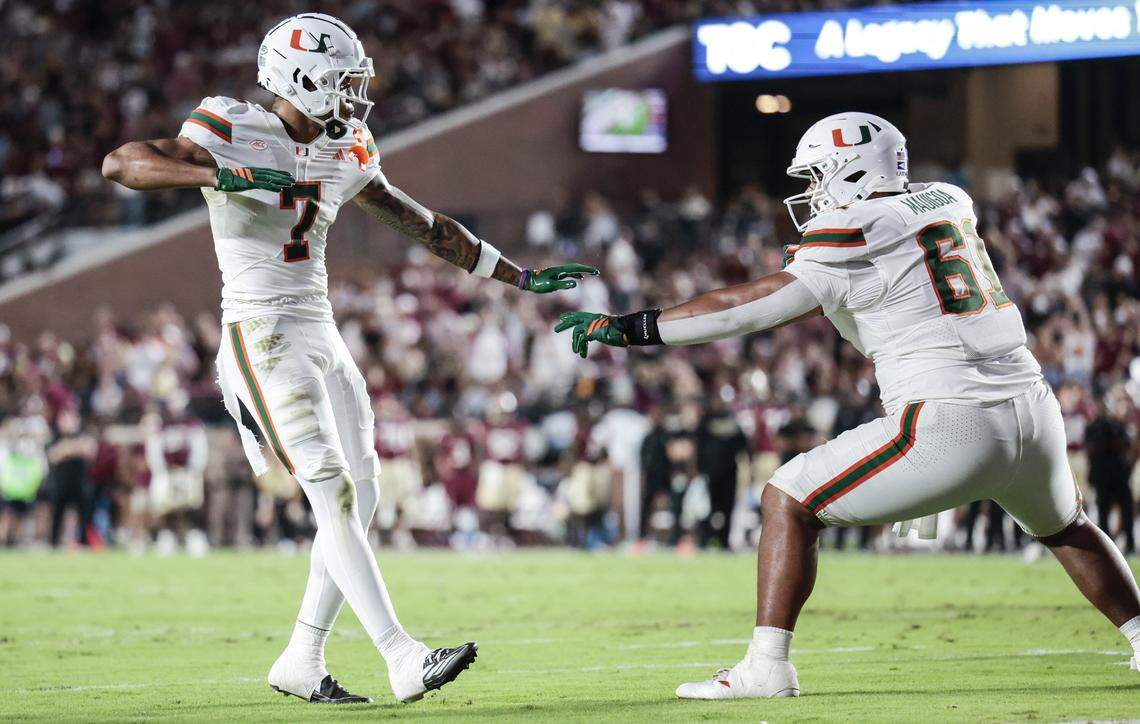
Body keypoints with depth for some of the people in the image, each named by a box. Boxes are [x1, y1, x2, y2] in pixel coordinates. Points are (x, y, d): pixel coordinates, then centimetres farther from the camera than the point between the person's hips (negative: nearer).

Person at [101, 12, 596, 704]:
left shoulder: (344, 154, 11)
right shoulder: (234, 133, -10)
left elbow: (427, 225, 20)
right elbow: (121, 161, -21)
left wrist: (521, 277, 20)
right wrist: (218, 174, -35)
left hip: (320, 335, 8)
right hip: (262, 336, -8)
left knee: (361, 496, 6)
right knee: (334, 494, -15)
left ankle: (301, 661, 16)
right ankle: (404, 659, -19)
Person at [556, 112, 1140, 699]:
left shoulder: (854, 235, -5)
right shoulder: (949, 203, 16)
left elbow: (751, 309, -6)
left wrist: (627, 328, -3)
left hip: (950, 425, -7)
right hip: (1032, 413, 7)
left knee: (787, 501, 2)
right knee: (1064, 527, 36)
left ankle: (766, 667, -4)